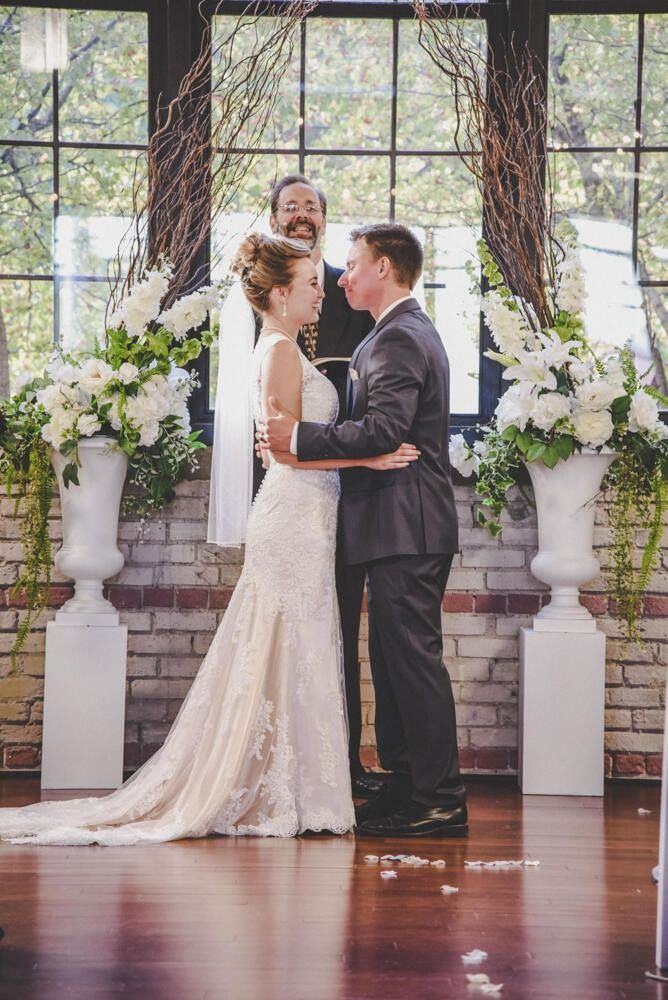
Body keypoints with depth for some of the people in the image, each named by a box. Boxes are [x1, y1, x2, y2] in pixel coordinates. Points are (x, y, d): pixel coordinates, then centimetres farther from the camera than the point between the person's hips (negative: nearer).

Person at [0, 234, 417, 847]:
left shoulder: (281, 350, 18)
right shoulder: (281, 350, -12)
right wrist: (371, 458, -17)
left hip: (300, 515, 10)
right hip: (296, 515, -10)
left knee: (277, 657, 11)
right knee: (293, 655, -5)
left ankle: (260, 792, 16)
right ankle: (286, 797, 0)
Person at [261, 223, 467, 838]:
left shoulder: (399, 338, -14)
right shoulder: (410, 332, 21)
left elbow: (384, 430, -25)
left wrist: (301, 437, -20)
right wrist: (305, 440, 17)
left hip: (406, 529, -11)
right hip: (405, 528, 11)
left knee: (413, 659, -8)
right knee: (397, 659, 13)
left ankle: (439, 801, -4)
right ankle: (409, 788, 19)